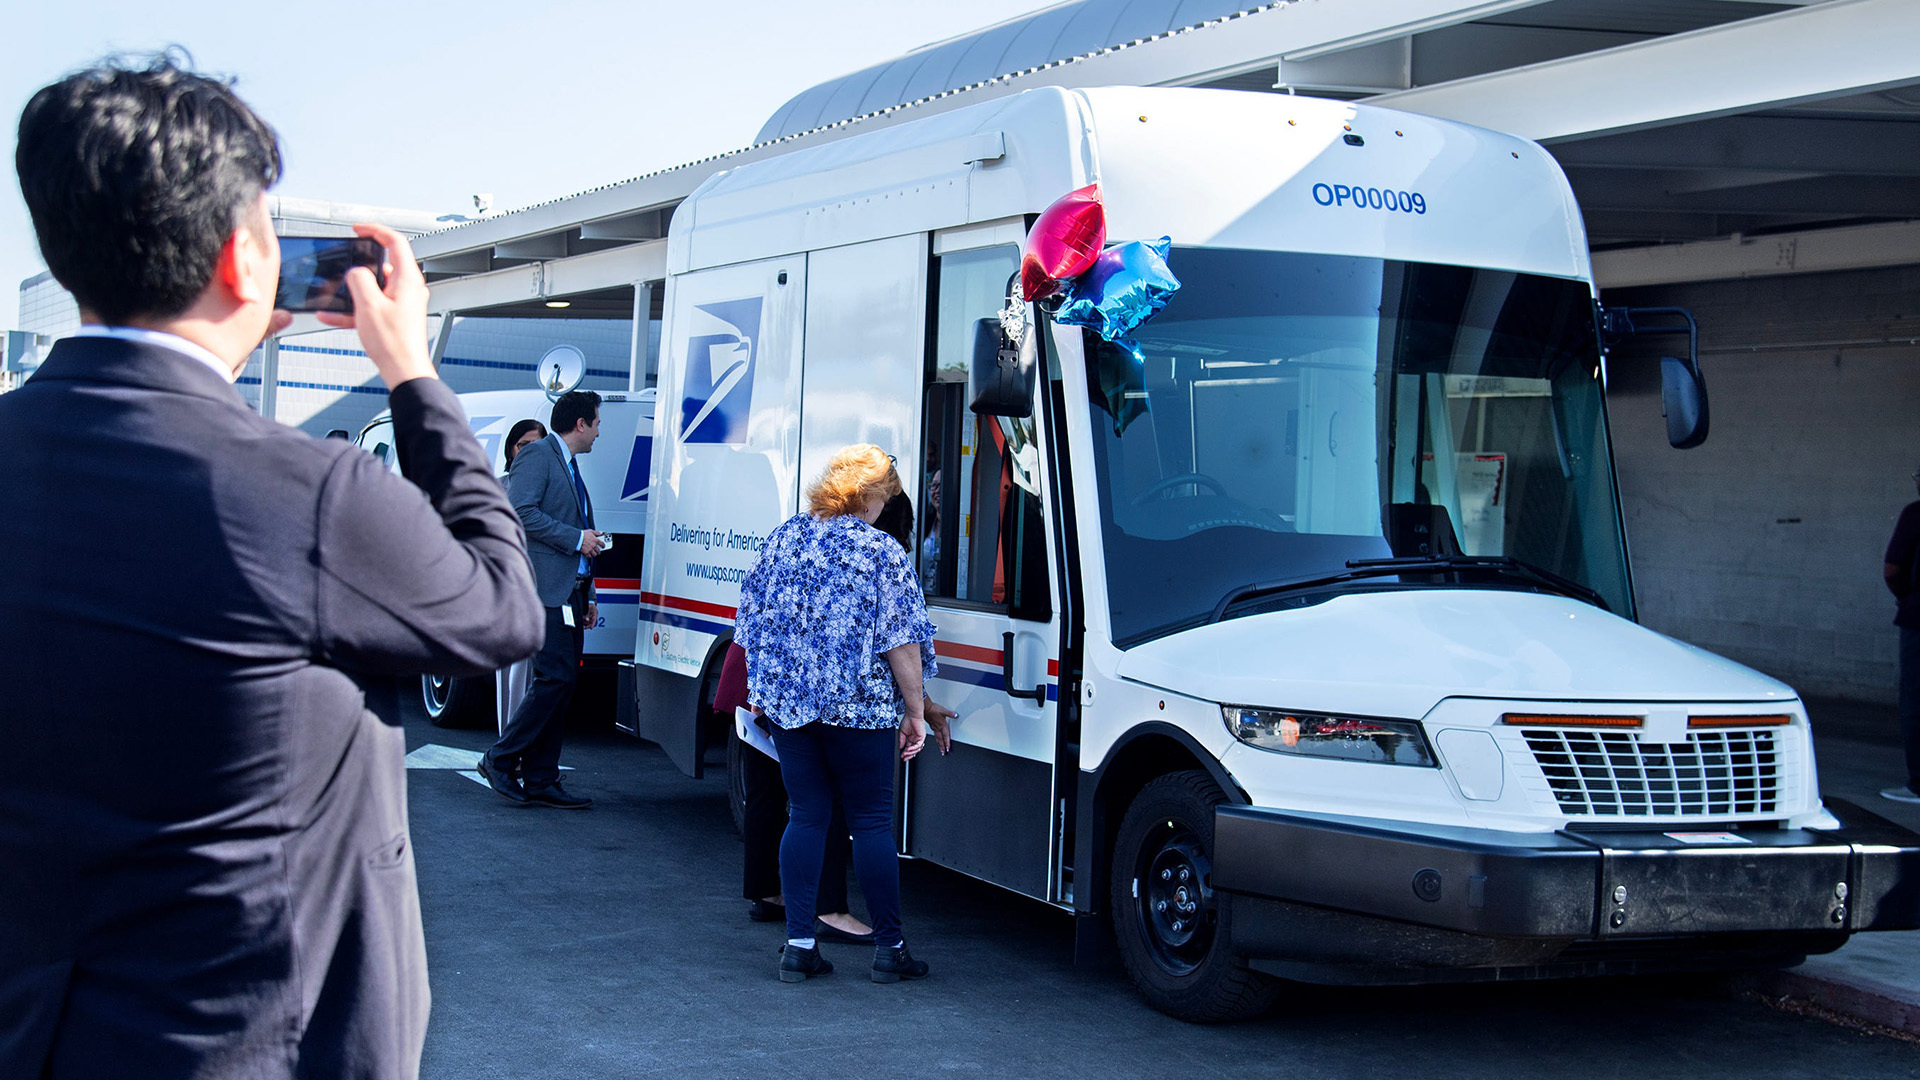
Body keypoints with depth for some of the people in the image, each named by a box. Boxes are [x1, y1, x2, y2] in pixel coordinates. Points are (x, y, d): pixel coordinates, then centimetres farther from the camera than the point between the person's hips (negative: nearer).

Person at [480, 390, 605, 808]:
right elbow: (521, 511, -18)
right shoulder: (537, 455, -4)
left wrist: (588, 596, 22)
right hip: (545, 589, -9)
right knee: (555, 678, -15)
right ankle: (501, 760, -5)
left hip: (570, 592, 10)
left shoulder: (569, 466, 25)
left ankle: (540, 781, 8)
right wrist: (576, 538, -14)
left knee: (561, 683, 6)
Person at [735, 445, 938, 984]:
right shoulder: (881, 552, -8)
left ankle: (799, 945, 7)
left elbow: (751, 621, 12)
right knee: (871, 820, 5)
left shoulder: (783, 537, 7)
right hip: (859, 707, -4)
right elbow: (902, 643, -10)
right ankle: (889, 948, 11)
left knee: (805, 815, 10)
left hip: (785, 700, 4)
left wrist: (765, 689, 23)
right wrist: (915, 711, -2)